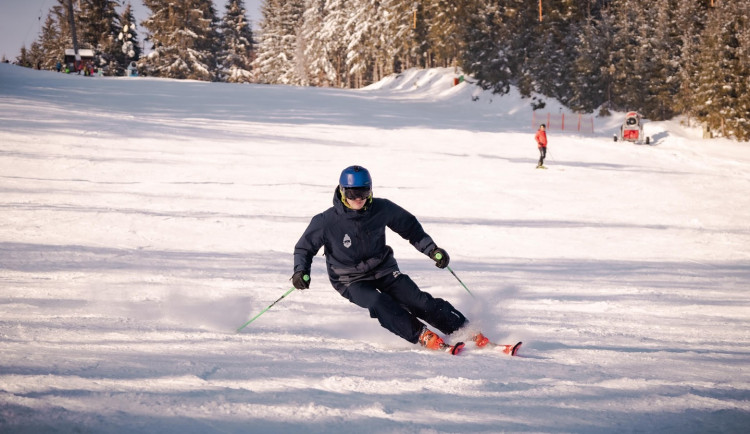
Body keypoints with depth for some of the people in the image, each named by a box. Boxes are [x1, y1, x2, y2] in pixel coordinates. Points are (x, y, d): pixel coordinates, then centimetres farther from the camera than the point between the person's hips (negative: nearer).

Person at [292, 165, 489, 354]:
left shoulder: (382, 209, -11)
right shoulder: (326, 222, -18)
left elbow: (409, 226, 6)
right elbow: (304, 248, -4)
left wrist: (432, 249, 0)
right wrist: (301, 271, -22)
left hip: (384, 270, 2)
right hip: (351, 280, -2)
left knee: (418, 301, -15)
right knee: (379, 303, -31)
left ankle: (467, 331, -12)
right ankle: (424, 336, -28)